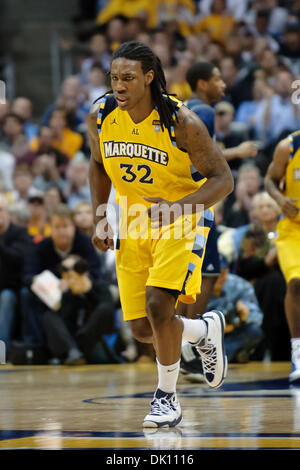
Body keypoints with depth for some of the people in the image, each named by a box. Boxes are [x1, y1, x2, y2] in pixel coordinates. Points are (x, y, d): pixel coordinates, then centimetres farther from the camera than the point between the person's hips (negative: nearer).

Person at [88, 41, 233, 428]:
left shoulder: (180, 122, -23)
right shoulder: (101, 117, -9)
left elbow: (222, 179, -17)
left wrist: (178, 207, -32)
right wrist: (99, 218, 2)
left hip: (180, 222, -5)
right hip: (133, 225, 5)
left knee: (158, 304, -25)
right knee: (142, 330, 3)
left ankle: (167, 398, -6)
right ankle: (206, 329, 35)